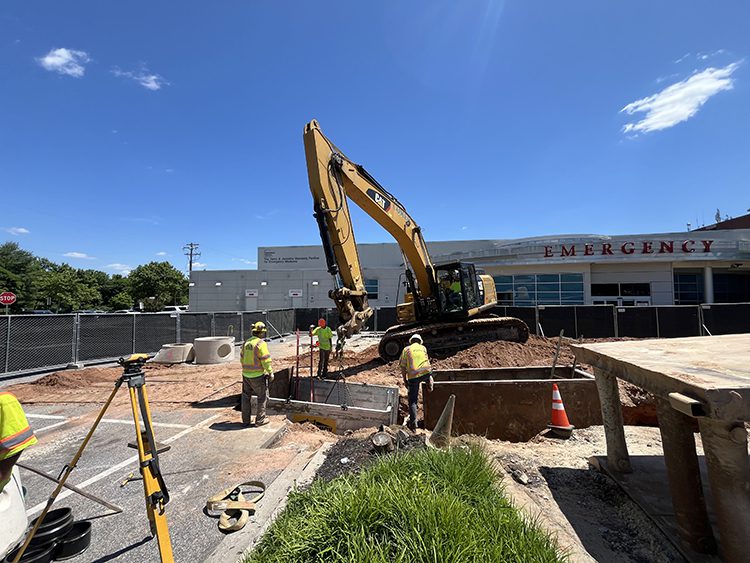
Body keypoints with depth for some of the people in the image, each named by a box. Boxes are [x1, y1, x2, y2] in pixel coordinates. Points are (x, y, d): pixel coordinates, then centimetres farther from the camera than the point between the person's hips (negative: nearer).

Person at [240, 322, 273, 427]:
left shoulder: (246, 343, 7)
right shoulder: (261, 343, -16)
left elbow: (242, 358, 16)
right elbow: (266, 360, -17)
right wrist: (270, 372, -8)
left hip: (246, 375, 7)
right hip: (258, 375, -7)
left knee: (246, 397, 18)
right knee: (262, 397, 9)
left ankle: (245, 420, 24)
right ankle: (260, 420, 13)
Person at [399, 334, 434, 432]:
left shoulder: (406, 349, 13)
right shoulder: (423, 347, 20)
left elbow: (403, 367, 9)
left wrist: (405, 380, 18)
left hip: (413, 376, -1)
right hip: (426, 372, 1)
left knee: (412, 401, 5)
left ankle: (413, 424, -1)